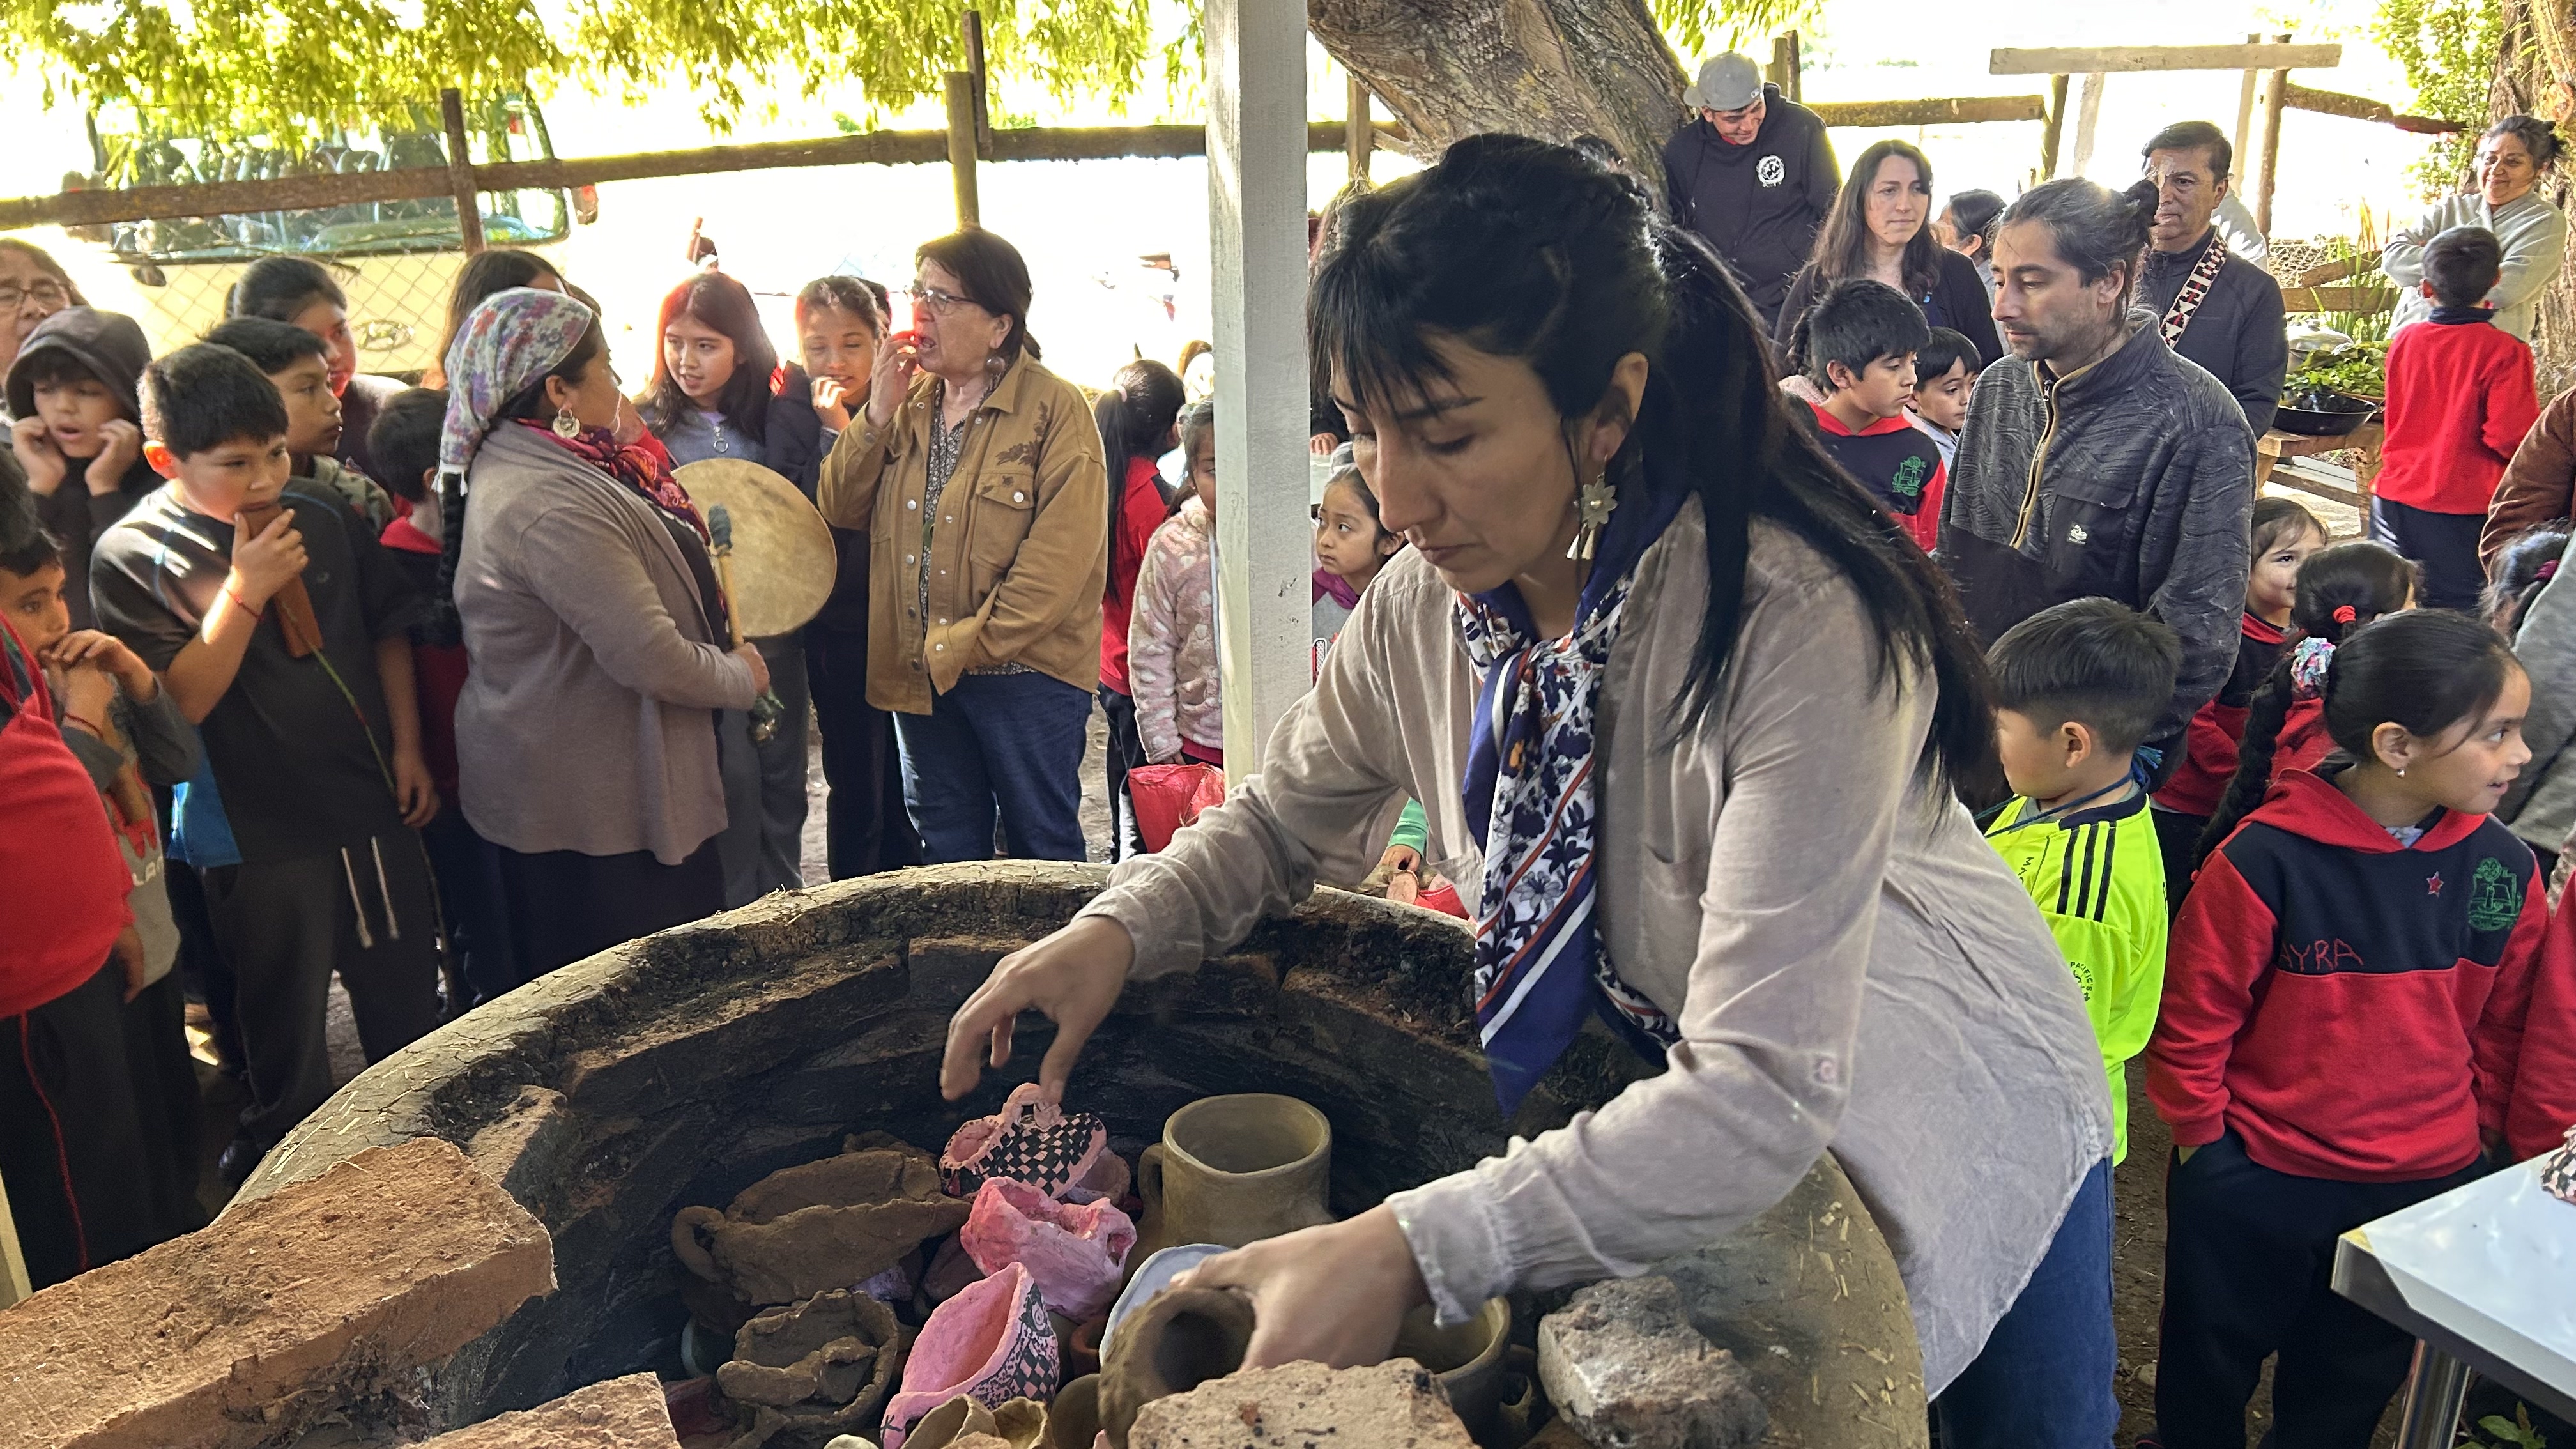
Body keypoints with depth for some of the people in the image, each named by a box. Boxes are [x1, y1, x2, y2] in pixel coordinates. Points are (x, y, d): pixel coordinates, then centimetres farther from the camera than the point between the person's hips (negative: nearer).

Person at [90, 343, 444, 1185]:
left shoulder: (323, 524, -2)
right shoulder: (131, 559, -12)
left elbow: (388, 631, 9)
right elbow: (177, 703, -18)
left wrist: (407, 747, 4)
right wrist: (243, 589, -25)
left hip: (373, 802, 3)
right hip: (259, 833, -3)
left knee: (410, 1006, 19)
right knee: (286, 1035, 15)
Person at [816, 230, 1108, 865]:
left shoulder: (1055, 408, -11)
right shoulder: (909, 403, 10)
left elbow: (1060, 555, -18)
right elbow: (840, 510, 6)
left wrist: (973, 644, -18)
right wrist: (878, 413, -7)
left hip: (1024, 668, -6)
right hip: (918, 670, 6)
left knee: (1042, 845, 6)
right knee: (946, 846, 18)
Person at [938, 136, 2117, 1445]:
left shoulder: (1797, 625, -36)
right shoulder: (1425, 604, -17)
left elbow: (1768, 1088, -39)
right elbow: (1287, 815, 0)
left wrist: (1412, 1250, -47)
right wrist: (1117, 930, -20)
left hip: (1955, 1127, -4)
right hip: (1672, 1123, 4)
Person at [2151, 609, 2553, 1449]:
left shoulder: (2503, 870, -7)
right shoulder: (2268, 858, -21)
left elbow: (2502, 1027, 7)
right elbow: (2193, 1015, -12)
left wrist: (2480, 1132, 9)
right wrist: (2204, 1139, -4)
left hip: (2425, 1189, 4)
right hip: (2254, 1184, -4)